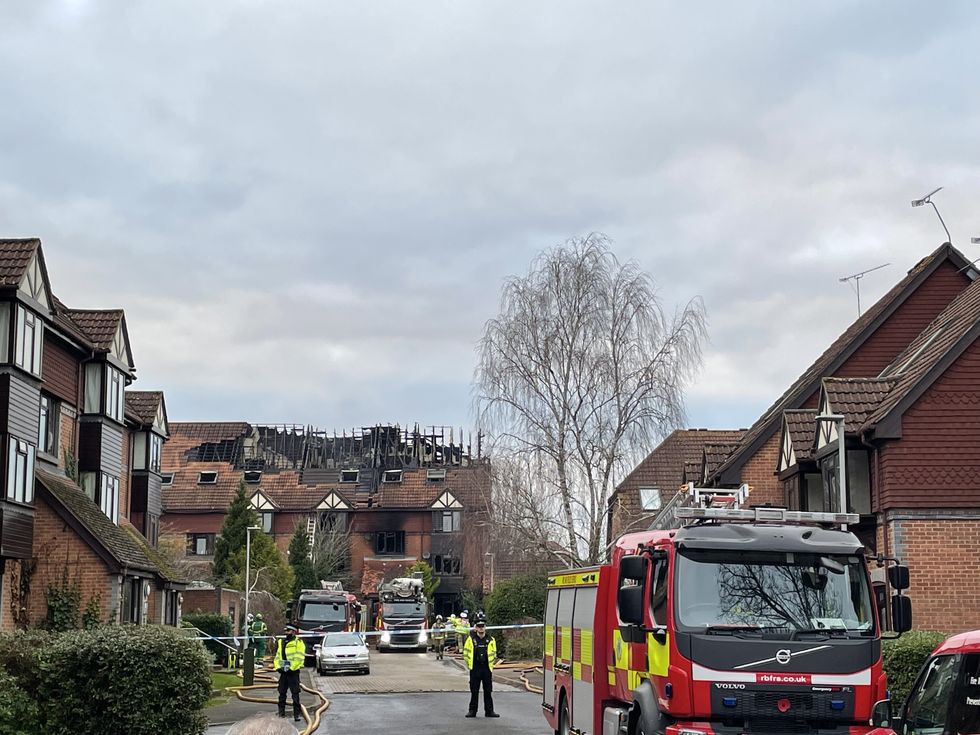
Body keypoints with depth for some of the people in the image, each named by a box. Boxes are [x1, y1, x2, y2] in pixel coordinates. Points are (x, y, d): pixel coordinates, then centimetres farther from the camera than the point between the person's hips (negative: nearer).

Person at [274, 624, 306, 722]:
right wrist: (278, 667, 1)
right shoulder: (280, 642, 16)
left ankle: (297, 713, -5)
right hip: (283, 672, 6)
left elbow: (299, 658, -11)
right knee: (282, 693, 9)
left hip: (293, 672, -6)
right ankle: (281, 712, 16)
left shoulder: (298, 643, -3)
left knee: (295, 694, -7)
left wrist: (291, 667, -17)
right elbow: (277, 656, 18)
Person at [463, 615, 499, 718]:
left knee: (488, 691, 4)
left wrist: (491, 665, 9)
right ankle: (472, 711, 10)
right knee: (474, 691, 3)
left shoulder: (491, 640, 4)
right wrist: (469, 665, 4)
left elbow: (494, 654, 14)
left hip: (487, 668, 1)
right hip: (475, 669, -1)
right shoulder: (471, 639, 0)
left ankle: (489, 711, 9)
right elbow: (465, 653, 7)